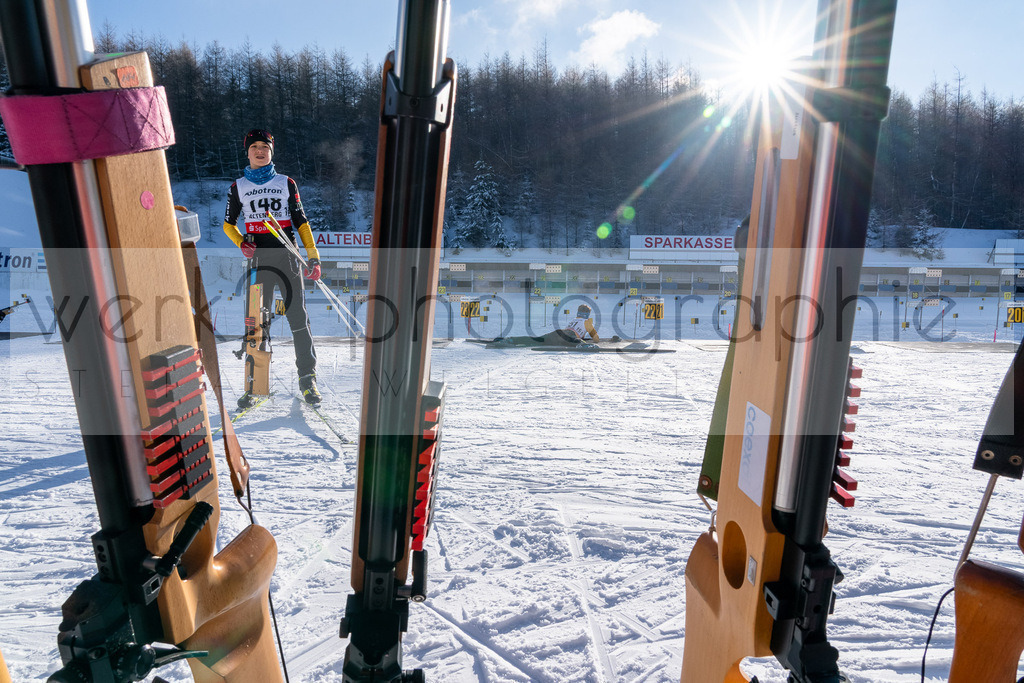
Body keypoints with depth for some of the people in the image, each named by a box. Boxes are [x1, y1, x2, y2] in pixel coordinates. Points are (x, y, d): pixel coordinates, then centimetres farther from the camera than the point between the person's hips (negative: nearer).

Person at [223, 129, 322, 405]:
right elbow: (228, 223, 20)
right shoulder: (238, 187, 14)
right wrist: (241, 242, -2)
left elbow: (301, 221, 11)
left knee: (298, 317, -6)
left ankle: (307, 378, 0)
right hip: (257, 259, 1)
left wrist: (313, 257, 2)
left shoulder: (286, 183, 13)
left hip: (287, 257, -1)